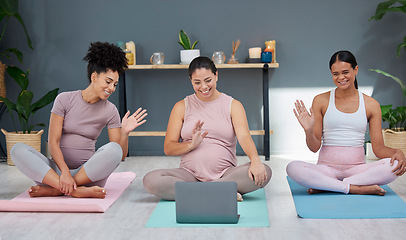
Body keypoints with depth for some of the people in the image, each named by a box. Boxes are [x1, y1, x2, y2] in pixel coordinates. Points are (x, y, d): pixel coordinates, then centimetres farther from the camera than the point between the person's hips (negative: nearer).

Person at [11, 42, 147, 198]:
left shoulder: (110, 111, 5)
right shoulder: (64, 100, 2)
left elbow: (120, 155, 1)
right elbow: (53, 142, -6)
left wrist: (125, 132, -18)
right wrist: (65, 172, -22)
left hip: (88, 173, 0)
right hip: (57, 168, 0)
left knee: (113, 149, -29)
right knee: (18, 150, -24)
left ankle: (55, 190, -24)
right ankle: (77, 191, -33)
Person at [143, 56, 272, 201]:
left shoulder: (233, 105, 9)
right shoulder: (182, 107, 10)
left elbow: (244, 136, -8)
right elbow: (168, 148, 6)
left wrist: (255, 160, -29)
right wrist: (191, 145, -15)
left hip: (225, 174, 0)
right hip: (190, 173, 1)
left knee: (264, 172, -28)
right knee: (151, 180, -28)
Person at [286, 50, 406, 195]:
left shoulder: (371, 105, 6)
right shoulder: (321, 101, 3)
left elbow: (379, 148, 5)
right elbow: (314, 147, 3)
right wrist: (309, 131, -18)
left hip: (357, 168, 1)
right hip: (327, 167, -1)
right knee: (293, 168, -30)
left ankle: (326, 186, -21)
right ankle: (356, 188, -24)